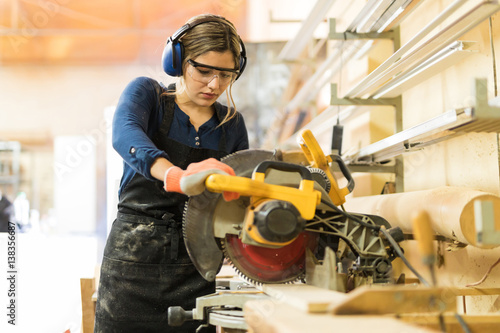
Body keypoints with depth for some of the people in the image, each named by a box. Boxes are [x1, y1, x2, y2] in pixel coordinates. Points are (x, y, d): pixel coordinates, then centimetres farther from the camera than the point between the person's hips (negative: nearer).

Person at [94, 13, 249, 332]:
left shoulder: (231, 123, 9)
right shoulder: (146, 93, -1)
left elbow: (241, 194, 17)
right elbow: (125, 135, -24)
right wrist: (176, 177, -42)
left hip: (195, 268, 3)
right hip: (134, 258, -2)